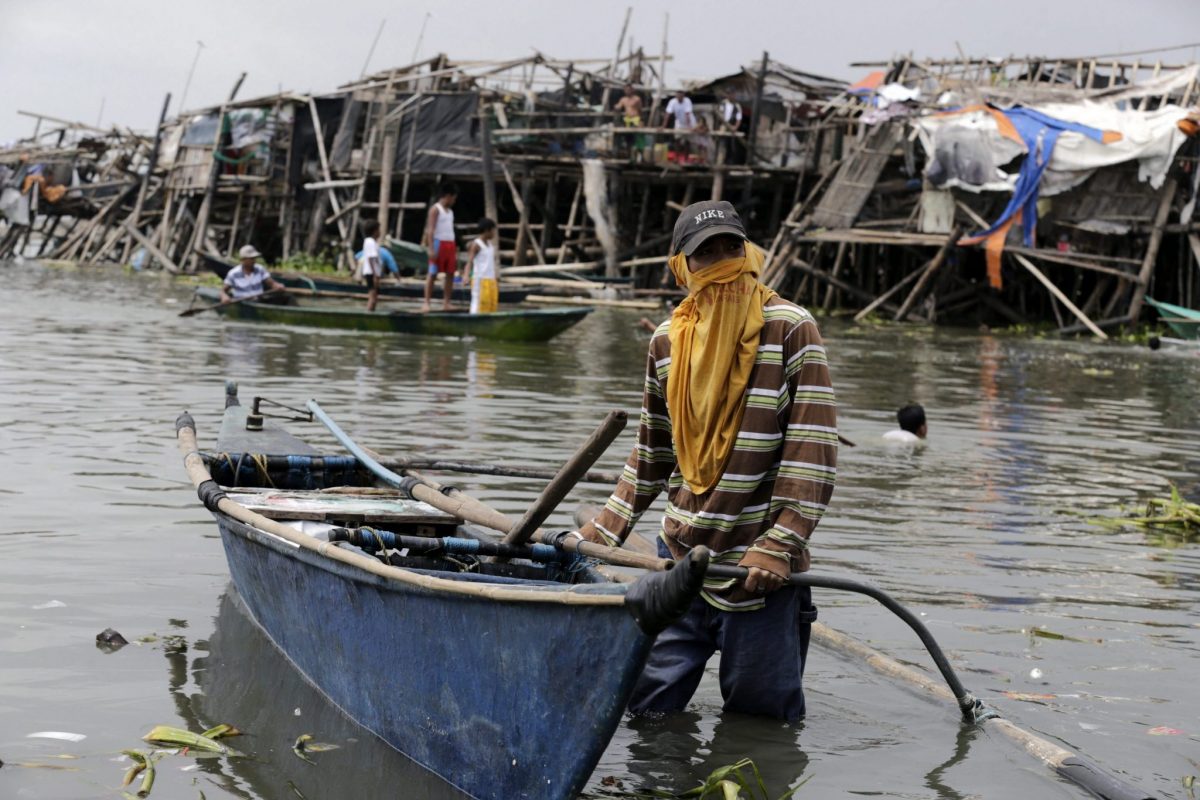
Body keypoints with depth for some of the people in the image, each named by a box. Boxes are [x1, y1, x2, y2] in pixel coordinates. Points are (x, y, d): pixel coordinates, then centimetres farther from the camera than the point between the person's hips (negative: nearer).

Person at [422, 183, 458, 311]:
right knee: (432, 273, -6)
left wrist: (455, 250, 17)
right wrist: (431, 249, -20)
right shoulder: (435, 209, -5)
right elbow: (430, 229, -12)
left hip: (450, 245, 8)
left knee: (450, 274, 4)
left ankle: (446, 303, 8)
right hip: (439, 243, -8)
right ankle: (427, 302, -5)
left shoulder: (450, 211, 19)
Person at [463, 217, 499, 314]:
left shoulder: (490, 245, 17)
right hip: (480, 280, -8)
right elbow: (470, 261, -18)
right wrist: (467, 275, -33)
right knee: (478, 303, -11)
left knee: (491, 305, 6)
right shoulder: (476, 245, -8)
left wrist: (496, 280, 27)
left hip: (491, 280, 8)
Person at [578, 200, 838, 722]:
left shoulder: (789, 328, -8)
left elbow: (813, 451, -13)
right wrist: (600, 534, 11)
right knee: (649, 708, 7)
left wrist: (780, 546, -21)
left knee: (760, 717, 3)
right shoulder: (668, 340, 7)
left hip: (758, 569, -4)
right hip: (678, 560, 5)